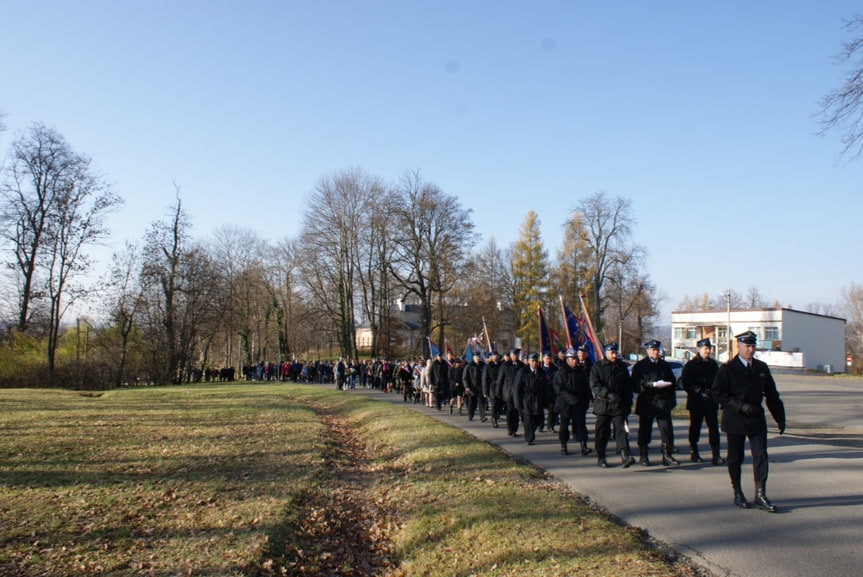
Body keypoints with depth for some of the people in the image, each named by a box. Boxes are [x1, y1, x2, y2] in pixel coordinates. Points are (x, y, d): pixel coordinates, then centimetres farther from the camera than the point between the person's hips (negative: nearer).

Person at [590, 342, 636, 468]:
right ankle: (601, 457, 17)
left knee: (621, 429, -9)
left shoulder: (622, 366, 9)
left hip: (619, 405, 2)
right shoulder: (597, 367, -1)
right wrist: (609, 394, -24)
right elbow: (595, 386, -11)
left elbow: (628, 386, 13)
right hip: (602, 405, -1)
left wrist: (628, 403, 7)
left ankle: (625, 456, -15)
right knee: (602, 432, 6)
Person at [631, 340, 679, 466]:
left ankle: (667, 456, 3)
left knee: (667, 430, -4)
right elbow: (636, 384, -9)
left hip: (663, 402, 3)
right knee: (644, 430, 4)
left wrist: (672, 400, 10)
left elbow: (672, 382, 18)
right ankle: (643, 456, 14)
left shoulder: (664, 365, 15)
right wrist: (653, 384, -20)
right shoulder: (639, 366, 2)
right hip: (646, 403, -3)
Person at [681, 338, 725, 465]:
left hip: (711, 402, 3)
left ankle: (716, 455, -1)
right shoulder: (691, 364, -4)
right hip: (696, 402, -3)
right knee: (695, 428, 7)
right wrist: (699, 392, -13)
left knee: (714, 427, -2)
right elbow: (685, 383, -8)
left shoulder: (713, 364, 10)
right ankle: (694, 453, 20)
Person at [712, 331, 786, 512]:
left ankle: (760, 495, 4)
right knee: (735, 458, 6)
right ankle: (738, 494, 19)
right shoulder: (727, 369, -5)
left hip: (757, 419, 3)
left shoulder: (762, 368, 8)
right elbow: (717, 393, -11)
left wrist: (780, 418, 8)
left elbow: (772, 395, 12)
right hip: (735, 420, -3)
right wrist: (740, 406, -19)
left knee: (761, 456, -4)